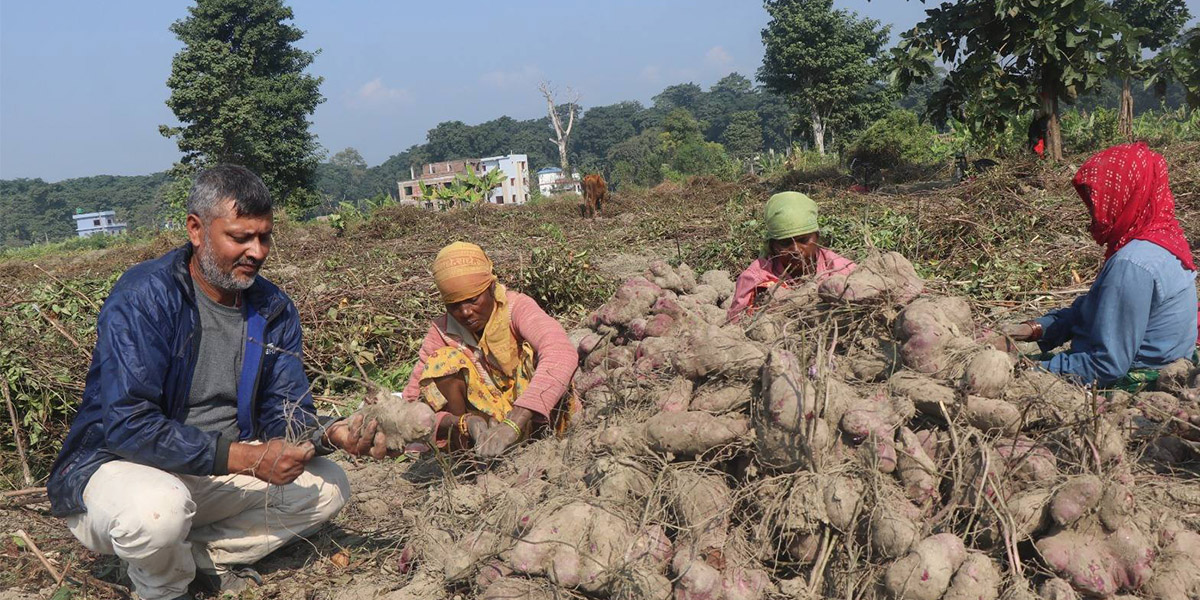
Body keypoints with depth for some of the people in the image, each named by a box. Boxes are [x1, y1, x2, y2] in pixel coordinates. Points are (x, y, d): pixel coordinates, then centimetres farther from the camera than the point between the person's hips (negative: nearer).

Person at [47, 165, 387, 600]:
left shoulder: (275, 310, -2)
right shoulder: (143, 297, -22)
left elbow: (285, 414, -2)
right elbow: (127, 424, -29)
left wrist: (329, 434, -26)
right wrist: (243, 457, -34)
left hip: (216, 472, 6)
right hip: (116, 463, -5)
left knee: (327, 486, -3)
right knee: (158, 508, -37)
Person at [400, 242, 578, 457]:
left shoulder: (516, 307, -21)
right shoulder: (442, 331, -10)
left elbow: (563, 354, -42)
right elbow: (412, 399, -15)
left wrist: (513, 423, -52)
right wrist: (464, 422, -36)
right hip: (486, 417, 3)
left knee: (530, 353, -28)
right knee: (444, 362, -18)